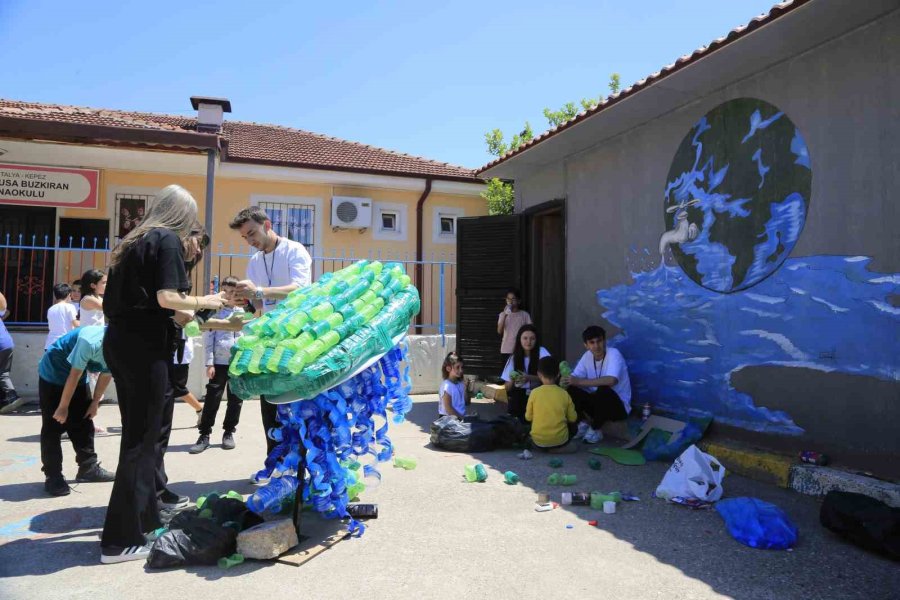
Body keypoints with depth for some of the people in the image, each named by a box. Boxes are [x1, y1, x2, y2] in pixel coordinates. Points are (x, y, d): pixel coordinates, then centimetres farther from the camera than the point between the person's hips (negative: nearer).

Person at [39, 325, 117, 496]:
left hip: (79, 376, 7)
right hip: (53, 373, -7)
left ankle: (89, 467, 16)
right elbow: (74, 376, -28)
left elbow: (106, 375, -2)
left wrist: (95, 402, 3)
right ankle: (53, 476, 0)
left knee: (84, 423, 8)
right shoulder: (90, 342, -38)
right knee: (53, 426, -6)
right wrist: (63, 407, -18)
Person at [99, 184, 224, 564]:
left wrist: (185, 316, 24)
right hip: (144, 346, -9)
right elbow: (166, 298, -18)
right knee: (141, 438, -2)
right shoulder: (168, 240, -6)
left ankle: (144, 515, 31)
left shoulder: (136, 241, 18)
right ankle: (121, 539, 5)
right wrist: (203, 301, -1)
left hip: (120, 340, 9)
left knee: (137, 433, 17)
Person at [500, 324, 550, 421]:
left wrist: (529, 378, -27)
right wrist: (512, 380, -18)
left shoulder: (541, 352, -3)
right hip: (519, 395, 2)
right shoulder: (514, 358, 6)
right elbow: (507, 388, 6)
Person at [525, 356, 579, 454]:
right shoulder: (564, 394, -6)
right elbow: (573, 418, 2)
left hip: (538, 442, 0)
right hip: (560, 440, 0)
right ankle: (559, 448, 14)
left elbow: (528, 417, -1)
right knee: (573, 427, 29)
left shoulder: (534, 393, -9)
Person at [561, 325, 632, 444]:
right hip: (597, 401, 5)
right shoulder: (587, 356, -2)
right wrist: (567, 380, -30)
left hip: (619, 406, -4)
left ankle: (595, 429, -12)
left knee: (603, 390, -36)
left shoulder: (614, 354, -21)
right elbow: (575, 378, -5)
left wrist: (580, 381, -38)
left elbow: (612, 380, -38)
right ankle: (586, 421, 1)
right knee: (571, 390, -19)